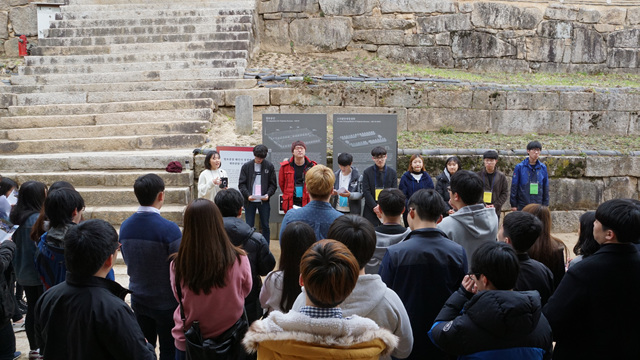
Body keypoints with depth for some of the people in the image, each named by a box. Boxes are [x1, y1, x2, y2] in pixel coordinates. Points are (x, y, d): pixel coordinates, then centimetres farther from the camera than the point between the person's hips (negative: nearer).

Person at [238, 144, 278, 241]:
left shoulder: (269, 166, 3)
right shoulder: (246, 166, 2)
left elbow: (273, 184, 5)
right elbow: (241, 184, 1)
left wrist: (268, 194, -13)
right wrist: (247, 195, -16)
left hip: (264, 201, 0)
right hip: (249, 201, 0)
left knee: (265, 226, 7)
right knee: (249, 226, 4)